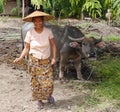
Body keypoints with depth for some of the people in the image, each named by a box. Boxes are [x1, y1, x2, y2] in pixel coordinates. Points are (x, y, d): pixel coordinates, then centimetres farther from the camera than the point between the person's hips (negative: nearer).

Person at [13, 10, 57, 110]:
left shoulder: (48, 31, -8)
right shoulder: (30, 33, -9)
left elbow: (53, 45, 2)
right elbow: (27, 48, -3)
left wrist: (54, 58, -7)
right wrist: (20, 58, -17)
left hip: (46, 61, 1)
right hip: (34, 61, 0)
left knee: (48, 82, -1)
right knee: (36, 82, 6)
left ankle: (49, 95, 32)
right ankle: (39, 100, 28)